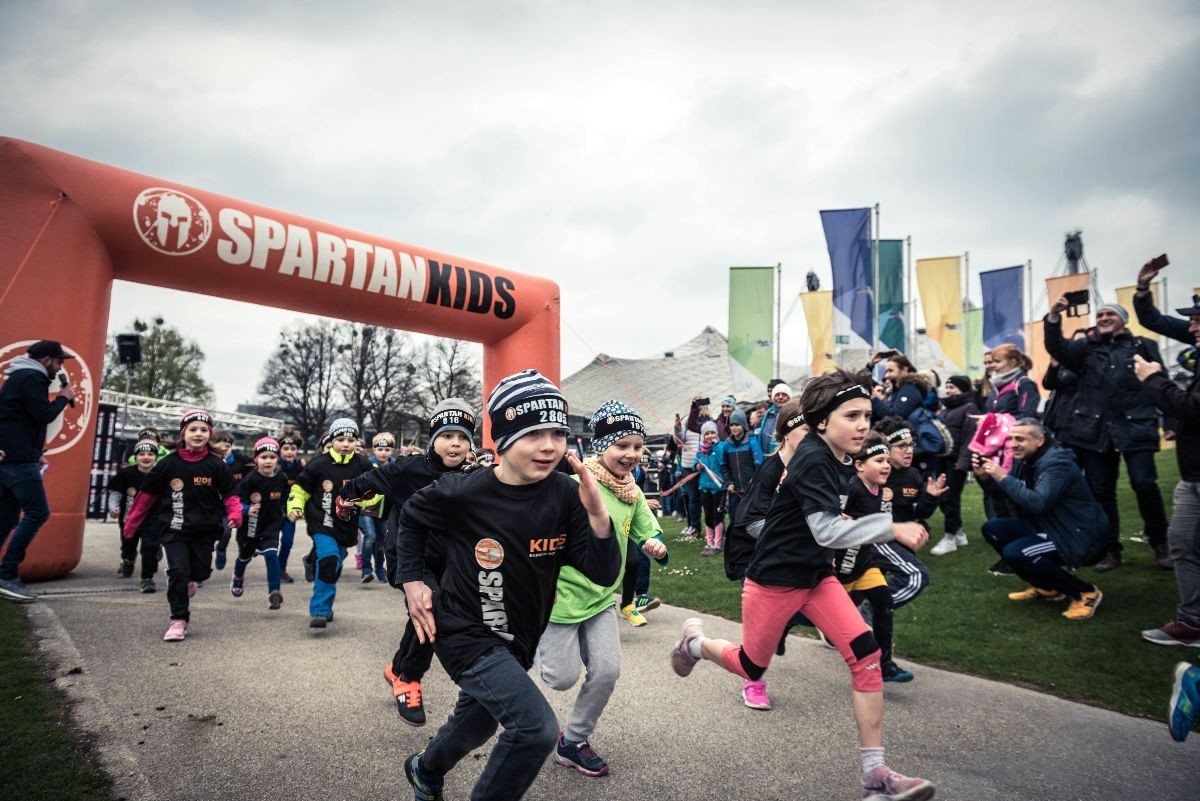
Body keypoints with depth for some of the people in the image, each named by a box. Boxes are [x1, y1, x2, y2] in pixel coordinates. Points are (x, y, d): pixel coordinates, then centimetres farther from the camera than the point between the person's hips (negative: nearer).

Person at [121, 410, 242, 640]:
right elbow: (147, 494, 4)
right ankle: (179, 620, 3)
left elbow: (229, 493, -2)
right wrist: (131, 523, 7)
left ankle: (187, 581, 46)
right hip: (173, 529, -1)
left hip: (205, 530, 1)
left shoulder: (216, 465, -4)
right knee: (177, 570, -9)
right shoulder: (168, 464, -4)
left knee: (200, 571, 10)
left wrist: (235, 513, -21)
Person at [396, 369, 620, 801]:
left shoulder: (565, 496, -14)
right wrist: (412, 580, -3)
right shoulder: (462, 492, -21)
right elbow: (411, 518, 1)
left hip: (519, 638, 5)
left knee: (475, 724, 28)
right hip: (467, 632, -5)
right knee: (537, 729, -21)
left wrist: (596, 512, -30)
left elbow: (603, 574, -16)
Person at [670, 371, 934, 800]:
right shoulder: (812, 460, -26)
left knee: (867, 656, -7)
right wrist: (892, 527, -38)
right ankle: (695, 641, 43)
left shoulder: (835, 458, 1)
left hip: (816, 574, 8)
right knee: (751, 667, 11)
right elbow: (827, 532, -34)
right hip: (774, 578, -8)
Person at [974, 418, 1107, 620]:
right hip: (1046, 526, 9)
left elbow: (1038, 503, -34)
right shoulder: (1024, 458, 3)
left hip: (1077, 536, -9)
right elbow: (1002, 491, 13)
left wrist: (1003, 477, -31)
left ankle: (1085, 592, -8)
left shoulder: (1057, 461, -22)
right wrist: (984, 476, -7)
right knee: (992, 529, 2)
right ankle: (1045, 587, 11)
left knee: (1015, 553, -26)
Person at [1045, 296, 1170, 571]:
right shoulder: (1086, 347, 14)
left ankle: (1160, 544, 12)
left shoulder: (1143, 346, 10)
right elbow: (1057, 347, -4)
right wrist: (1053, 317, -19)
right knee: (1101, 491, 5)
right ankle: (1111, 551, 16)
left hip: (1135, 427, -2)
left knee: (1144, 484, -11)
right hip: (1095, 429, 2)